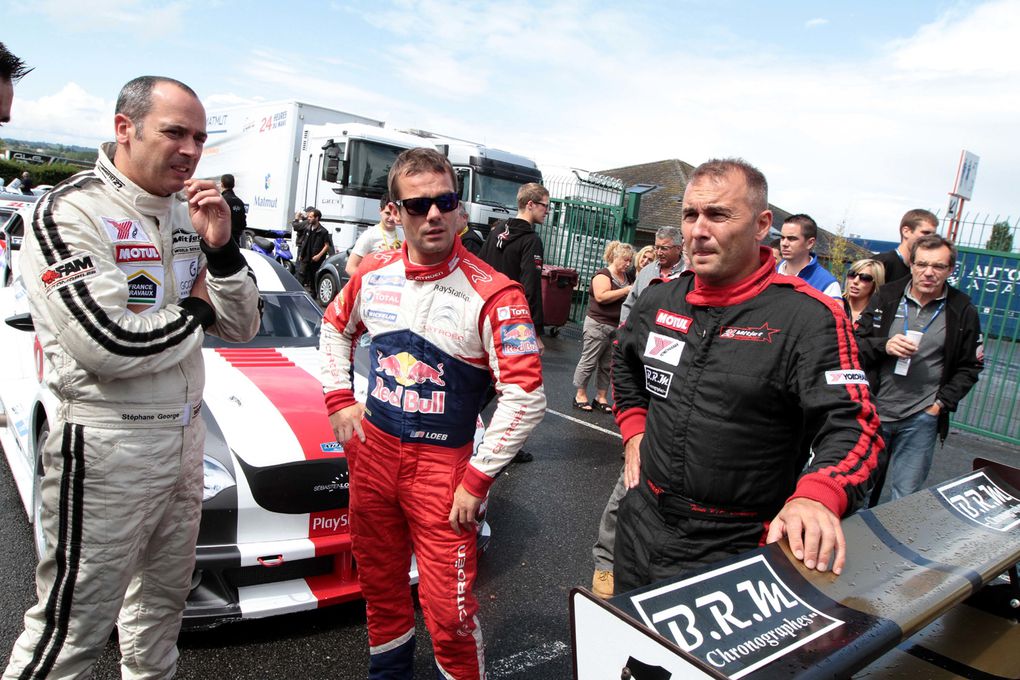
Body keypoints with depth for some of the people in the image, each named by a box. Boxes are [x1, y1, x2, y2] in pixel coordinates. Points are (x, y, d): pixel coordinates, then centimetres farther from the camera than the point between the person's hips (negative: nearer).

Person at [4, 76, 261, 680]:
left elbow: (242, 328, 6)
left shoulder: (187, 213, 8)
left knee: (162, 603, 23)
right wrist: (195, 311, -8)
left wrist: (220, 248, -9)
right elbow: (108, 347, -25)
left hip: (184, 434, 7)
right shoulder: (72, 210, -13)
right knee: (72, 631, 5)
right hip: (106, 446, -7)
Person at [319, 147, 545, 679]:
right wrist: (339, 399, 10)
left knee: (448, 609, -3)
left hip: (441, 461, -5)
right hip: (372, 446, 5)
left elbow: (525, 397, -18)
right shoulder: (374, 275, -1)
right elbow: (335, 326, 20)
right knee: (379, 584, 21)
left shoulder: (491, 294, -18)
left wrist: (477, 480, -16)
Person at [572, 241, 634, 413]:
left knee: (607, 364, 9)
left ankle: (601, 397, 16)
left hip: (617, 327, 7)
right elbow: (601, 296, -23)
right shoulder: (603, 274, -8)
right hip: (598, 325, -7)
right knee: (589, 361, -1)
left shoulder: (627, 277, 15)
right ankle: (580, 395, 8)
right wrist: (626, 291, -19)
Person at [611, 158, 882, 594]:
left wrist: (814, 498, -40)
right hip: (643, 525, 6)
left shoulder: (810, 318, -16)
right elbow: (625, 362, 23)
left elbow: (851, 426, -21)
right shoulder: (659, 301, 3)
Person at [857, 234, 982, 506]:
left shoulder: (962, 311, -1)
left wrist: (942, 403, -4)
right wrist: (884, 346, -16)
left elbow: (969, 367, 7)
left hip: (921, 418, -1)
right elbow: (856, 343, 3)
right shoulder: (887, 296, 1)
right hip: (874, 411, 1)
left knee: (906, 498, 1)